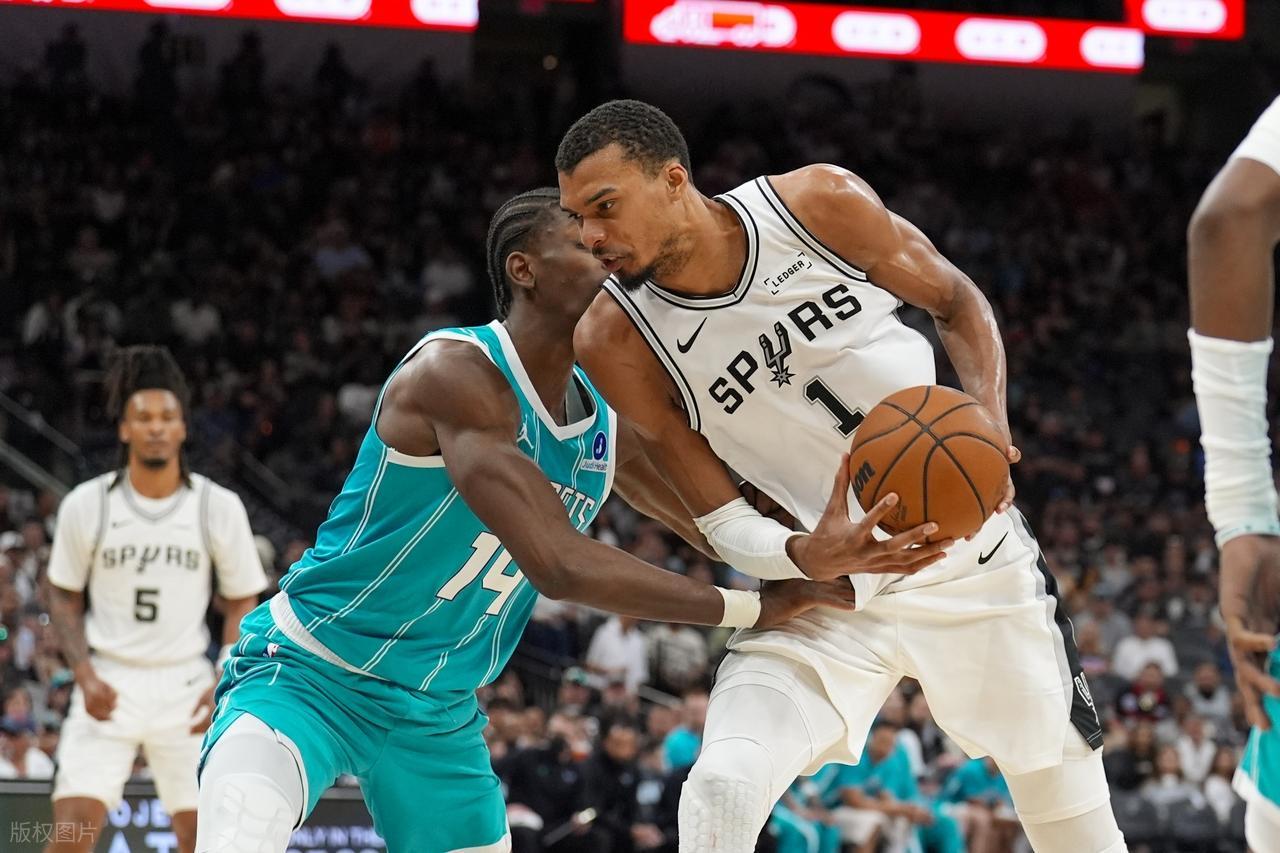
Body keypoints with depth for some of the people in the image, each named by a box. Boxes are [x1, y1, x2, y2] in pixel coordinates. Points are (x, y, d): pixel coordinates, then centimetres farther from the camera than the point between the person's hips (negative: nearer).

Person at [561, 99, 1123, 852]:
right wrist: (808, 558, -34)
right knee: (722, 789, -26)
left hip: (973, 555, 1)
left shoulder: (822, 203, -17)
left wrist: (989, 424, -18)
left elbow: (958, 302, 1)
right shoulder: (618, 341, -16)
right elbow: (722, 522, -12)